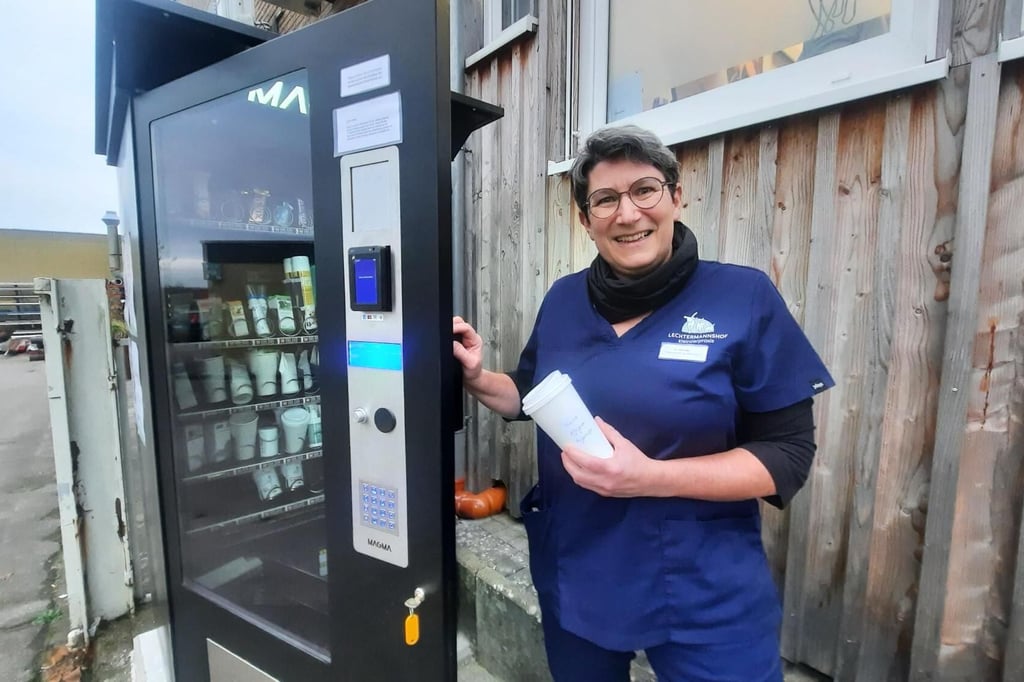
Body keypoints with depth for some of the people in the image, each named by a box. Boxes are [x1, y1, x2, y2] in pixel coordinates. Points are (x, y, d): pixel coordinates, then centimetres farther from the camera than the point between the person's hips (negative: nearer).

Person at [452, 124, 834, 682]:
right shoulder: (563, 300, -1)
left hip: (704, 593, -3)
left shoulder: (745, 298, -13)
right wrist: (476, 379, -8)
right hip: (571, 577, 5)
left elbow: (788, 454, -12)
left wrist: (650, 477, -25)